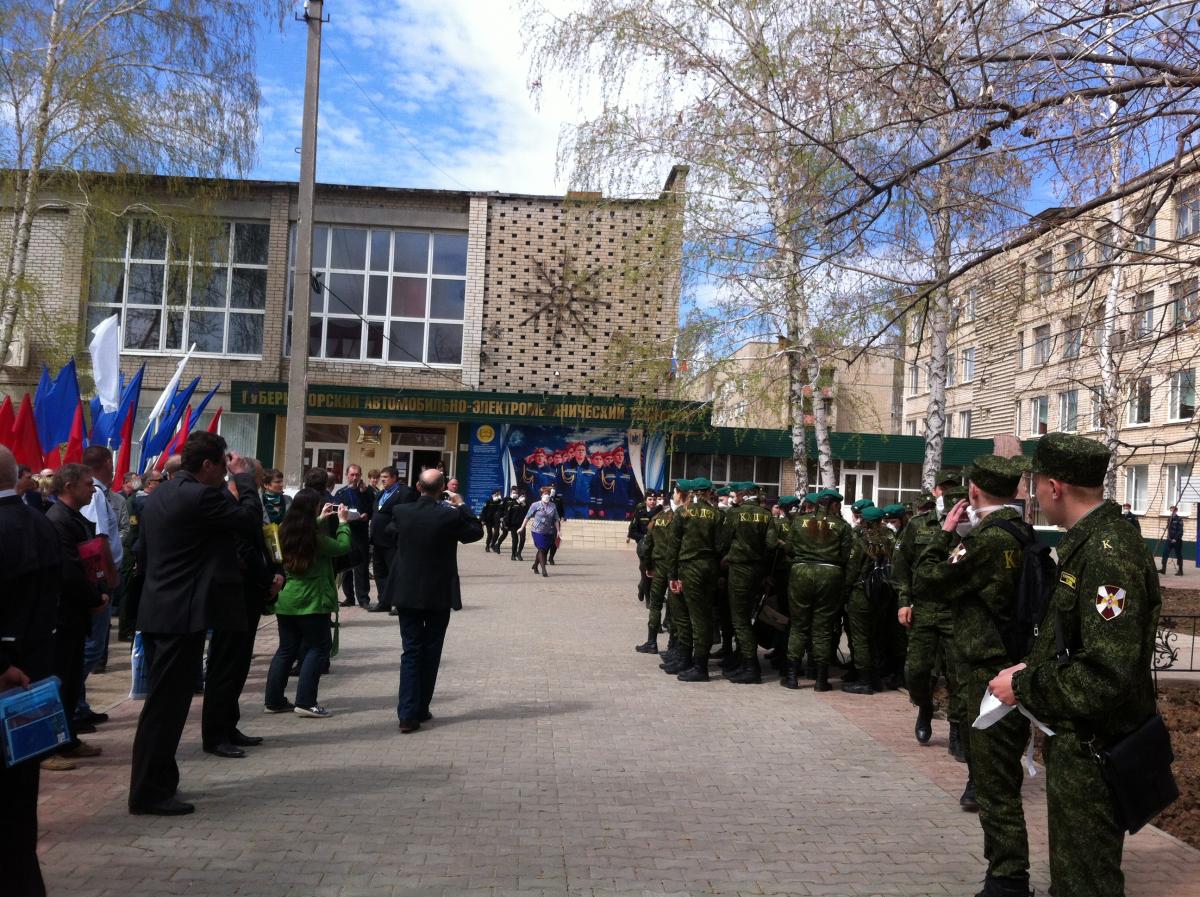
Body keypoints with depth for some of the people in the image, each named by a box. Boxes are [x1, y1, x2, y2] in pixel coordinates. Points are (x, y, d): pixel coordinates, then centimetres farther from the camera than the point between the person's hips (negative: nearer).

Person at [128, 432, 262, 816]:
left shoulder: (161, 493, 13)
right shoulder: (200, 495, -18)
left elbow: (143, 555, 19)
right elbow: (251, 521, -14)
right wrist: (244, 478, -3)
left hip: (161, 610, 10)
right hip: (182, 613, -10)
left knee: (166, 701, 18)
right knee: (166, 703, -4)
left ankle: (157, 781, 28)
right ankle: (148, 792, 2)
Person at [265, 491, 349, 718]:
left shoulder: (286, 531, 3)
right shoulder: (314, 536, -16)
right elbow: (342, 547, -4)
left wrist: (321, 519, 23)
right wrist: (343, 522, 6)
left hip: (285, 600, 7)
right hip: (311, 602, -7)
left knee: (286, 649, 14)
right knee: (318, 648, 2)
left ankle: (274, 700, 17)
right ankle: (305, 702, -2)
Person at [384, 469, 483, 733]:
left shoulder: (401, 511, -8)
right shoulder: (450, 515, -16)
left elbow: (390, 535, 12)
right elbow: (477, 532, 0)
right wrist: (462, 506, 8)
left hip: (407, 594, 2)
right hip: (439, 595, -2)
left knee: (411, 652, 7)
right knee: (430, 654, 12)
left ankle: (408, 714, -1)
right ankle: (421, 710, 18)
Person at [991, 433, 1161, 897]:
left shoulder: (1108, 554, -25)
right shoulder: (1089, 541, 7)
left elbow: (1108, 675, -30)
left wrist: (1025, 686, -19)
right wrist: (1033, 668, 4)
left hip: (1092, 750, -10)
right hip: (1076, 741, 10)